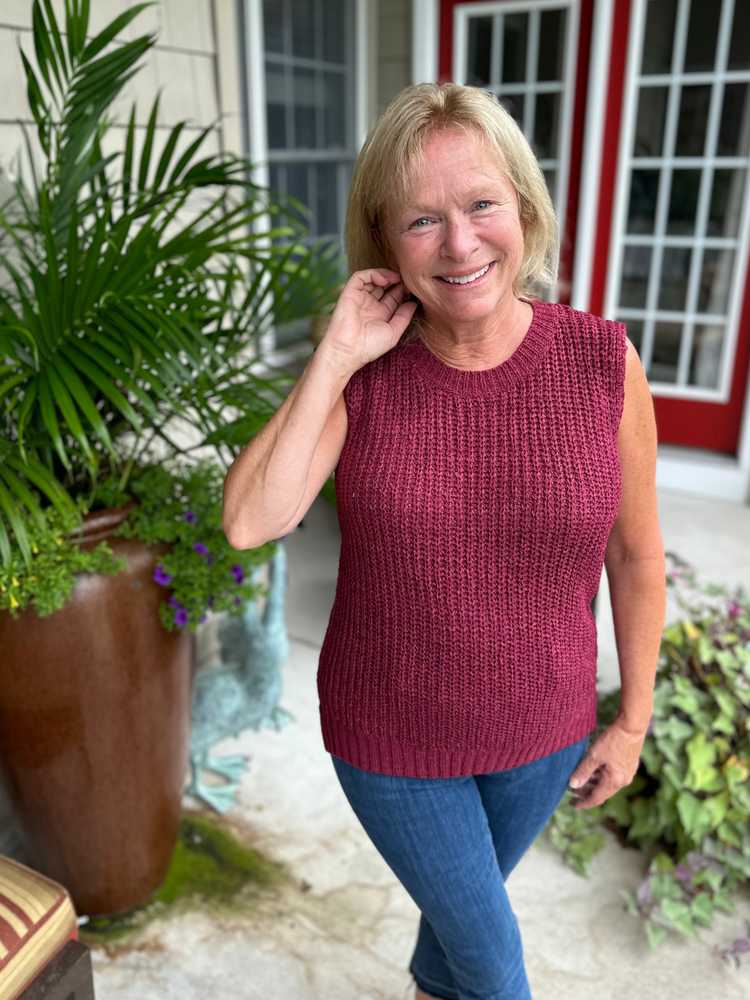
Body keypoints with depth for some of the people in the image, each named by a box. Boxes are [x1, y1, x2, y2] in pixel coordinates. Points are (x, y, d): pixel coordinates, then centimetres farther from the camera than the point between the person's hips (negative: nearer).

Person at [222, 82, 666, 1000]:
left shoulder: (603, 362, -15)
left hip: (542, 730, 2)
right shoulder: (363, 377, -16)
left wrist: (632, 720, 1)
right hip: (389, 739, -1)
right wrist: (336, 359, -27)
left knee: (465, 899, 30)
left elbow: (635, 554, -5)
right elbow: (249, 522, -27)